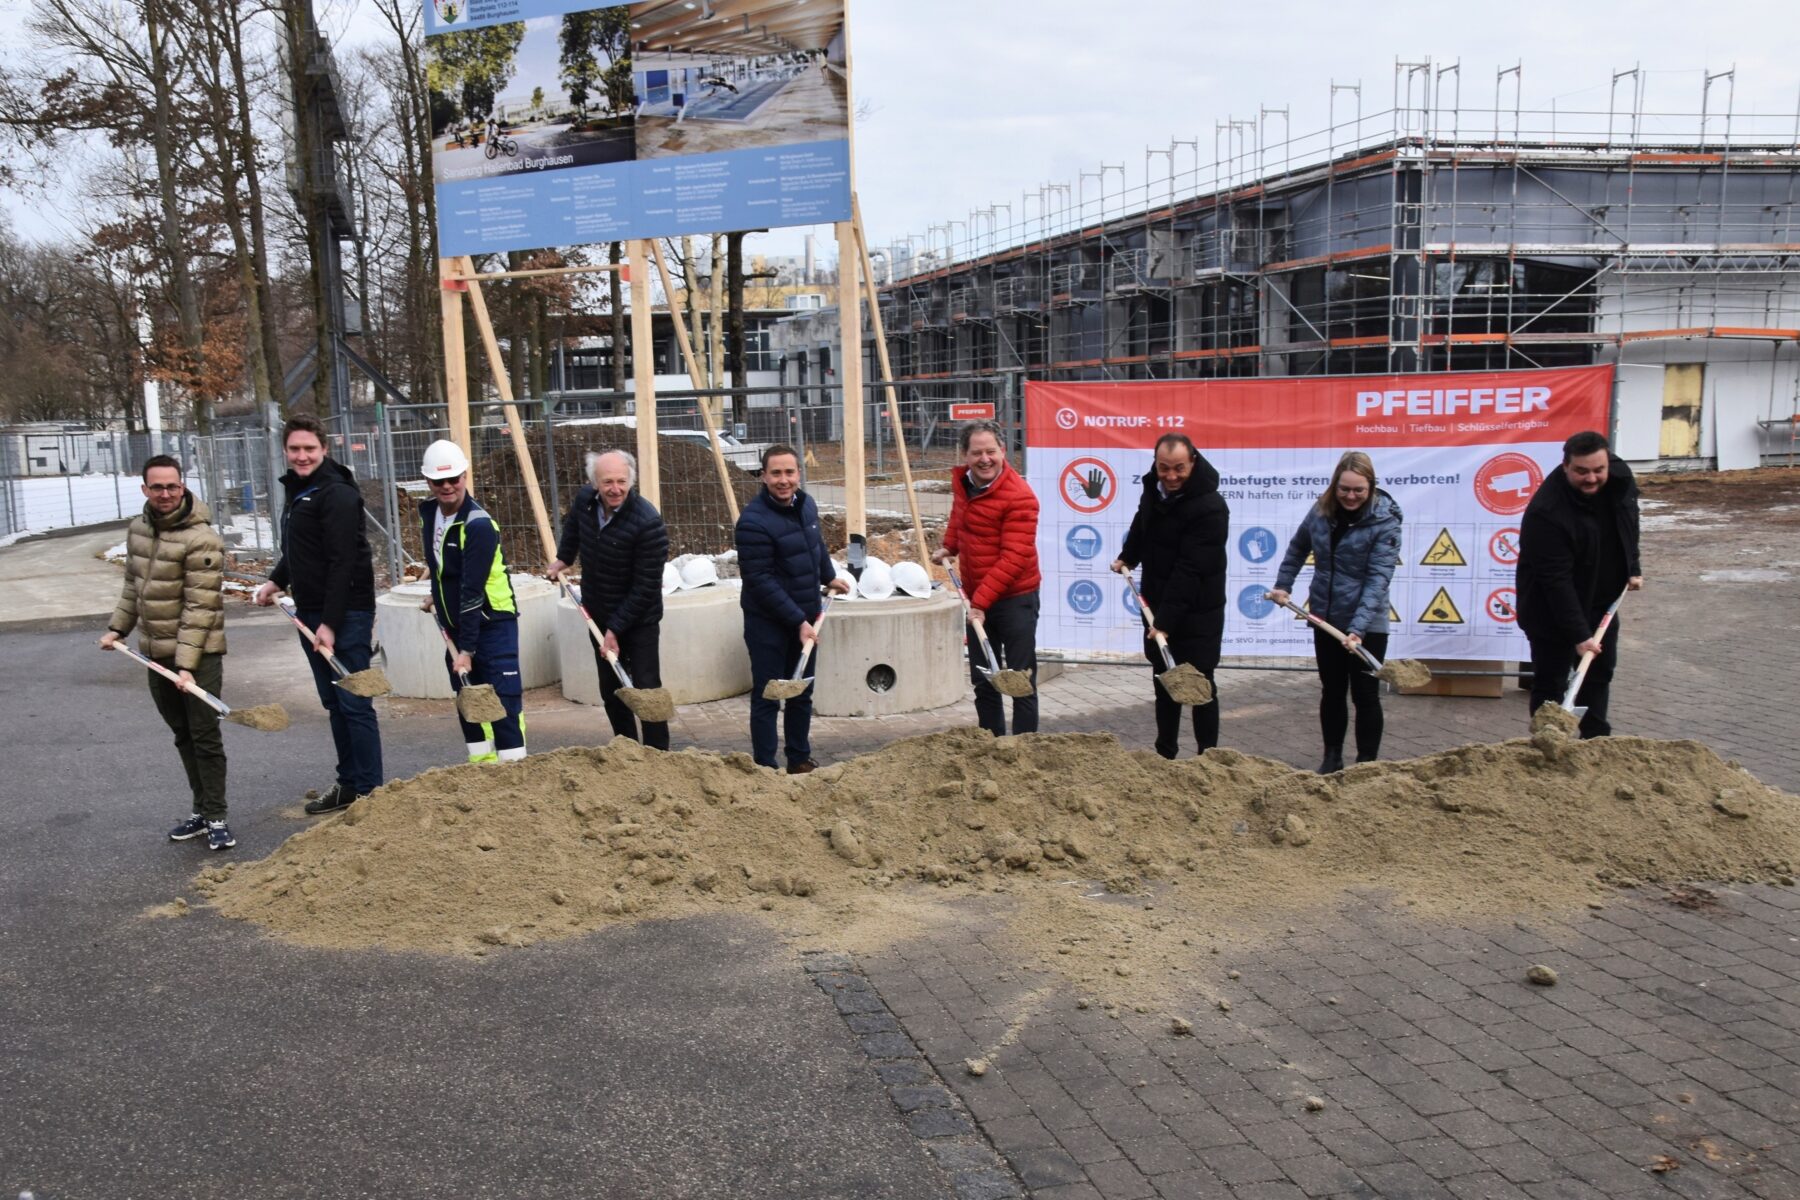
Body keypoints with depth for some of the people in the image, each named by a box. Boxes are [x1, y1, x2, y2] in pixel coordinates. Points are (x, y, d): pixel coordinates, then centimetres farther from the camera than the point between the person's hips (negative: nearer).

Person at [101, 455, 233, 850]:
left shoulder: (201, 539, -18)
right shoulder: (138, 528, 7)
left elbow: (200, 607, -20)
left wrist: (186, 663, -23)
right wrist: (117, 628, 18)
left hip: (199, 654, -7)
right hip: (156, 652, 7)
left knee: (205, 736, -4)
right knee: (183, 736, 13)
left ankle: (216, 818, 4)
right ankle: (202, 810, 23)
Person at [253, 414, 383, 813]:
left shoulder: (336, 494, -15)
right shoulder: (298, 491, 15)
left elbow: (342, 563, -20)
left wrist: (331, 622, -22)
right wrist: (276, 581, 16)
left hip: (346, 615, -9)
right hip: (310, 614, 9)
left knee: (354, 704, -4)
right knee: (334, 704, 14)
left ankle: (369, 791, 2)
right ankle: (348, 784, 22)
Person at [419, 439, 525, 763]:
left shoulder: (478, 525, -22)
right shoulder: (428, 512, 3)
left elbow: (472, 592, -25)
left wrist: (466, 649, -25)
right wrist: (438, 596, 19)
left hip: (492, 625, -8)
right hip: (455, 626, 8)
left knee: (503, 700, -9)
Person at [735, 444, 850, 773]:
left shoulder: (806, 505, 3)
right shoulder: (753, 520, -22)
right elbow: (759, 581, -23)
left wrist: (829, 577, 32)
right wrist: (797, 621, -24)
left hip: (805, 619, 7)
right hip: (768, 624, -7)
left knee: (802, 694, 16)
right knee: (767, 699, 1)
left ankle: (800, 760, 28)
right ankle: (765, 768, 8)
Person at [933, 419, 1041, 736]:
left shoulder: (1019, 496, -20)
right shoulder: (961, 481, 3)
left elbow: (1014, 558, -25)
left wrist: (981, 602, -28)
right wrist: (949, 546, 16)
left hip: (1015, 600, -7)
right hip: (976, 599, 7)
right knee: (982, 681, 14)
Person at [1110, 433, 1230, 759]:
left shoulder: (1210, 508, -24)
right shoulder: (1153, 488, 1)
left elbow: (1190, 571, -28)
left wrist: (1167, 621, -29)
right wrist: (1127, 557, 13)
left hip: (1196, 615, -7)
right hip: (1158, 607, 7)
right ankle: (1164, 754, 29)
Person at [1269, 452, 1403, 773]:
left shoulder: (1384, 522, -16)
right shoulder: (1321, 511, -1)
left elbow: (1378, 579, -24)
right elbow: (1297, 548, 18)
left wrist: (1358, 627, -32)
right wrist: (1282, 584, 12)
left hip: (1367, 625, -5)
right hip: (1326, 619, 5)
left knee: (1365, 695, 3)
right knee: (1331, 692, 15)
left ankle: (1367, 764, 16)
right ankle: (1332, 759, 29)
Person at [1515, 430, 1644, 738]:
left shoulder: (1620, 477, -10)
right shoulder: (1547, 512, -33)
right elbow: (1556, 581, -32)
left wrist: (1633, 567, 10)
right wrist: (1578, 634, -32)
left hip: (1602, 602, 8)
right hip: (1553, 611, -8)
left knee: (1600, 671, 18)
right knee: (1551, 683, -1)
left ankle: (1596, 740, 32)